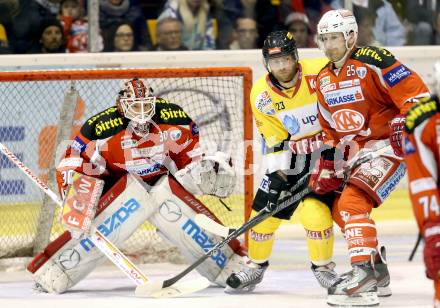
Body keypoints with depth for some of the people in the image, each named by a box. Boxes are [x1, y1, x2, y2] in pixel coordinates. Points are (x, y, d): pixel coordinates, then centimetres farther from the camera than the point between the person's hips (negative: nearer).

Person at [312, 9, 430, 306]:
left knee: (352, 203, -23)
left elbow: (416, 93, -20)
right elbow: (330, 129, 20)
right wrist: (327, 164, 12)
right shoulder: (324, 79, 12)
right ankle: (378, 272, 22)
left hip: (388, 145, -10)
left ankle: (364, 274, -26)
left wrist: (406, 124, -30)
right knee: (340, 209, 11)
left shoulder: (373, 61, -15)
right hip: (353, 149, 10)